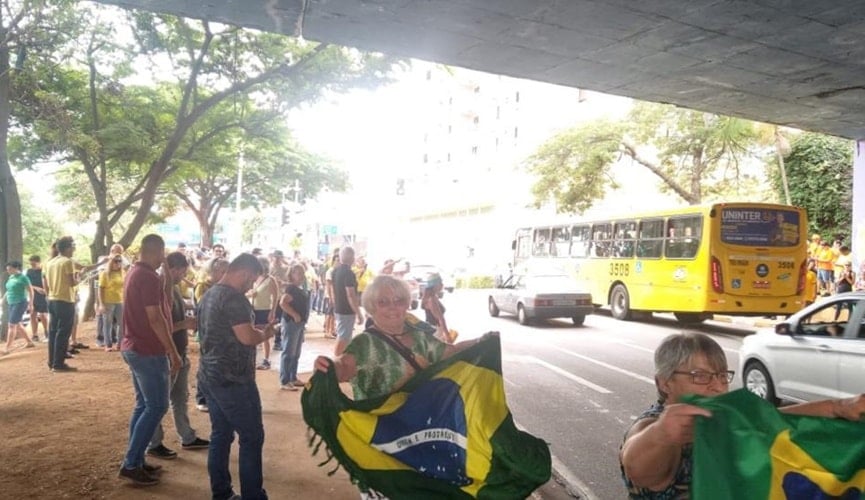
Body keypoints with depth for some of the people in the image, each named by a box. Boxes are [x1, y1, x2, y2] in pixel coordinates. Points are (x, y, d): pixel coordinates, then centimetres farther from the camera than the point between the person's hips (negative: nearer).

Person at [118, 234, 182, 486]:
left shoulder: (133, 274, 13)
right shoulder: (149, 278, -19)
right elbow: (155, 319, -22)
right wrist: (173, 352, -18)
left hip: (134, 347, 10)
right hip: (148, 351, -10)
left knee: (143, 405, 15)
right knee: (157, 407, -4)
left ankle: (136, 461, 19)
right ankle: (130, 464, -1)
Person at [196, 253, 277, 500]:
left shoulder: (207, 296, 14)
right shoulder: (233, 297, -18)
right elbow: (247, 337, -25)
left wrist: (257, 332, 20)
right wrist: (265, 333, -6)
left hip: (209, 376, 10)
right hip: (233, 380, -10)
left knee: (220, 435, 14)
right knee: (252, 437, -1)